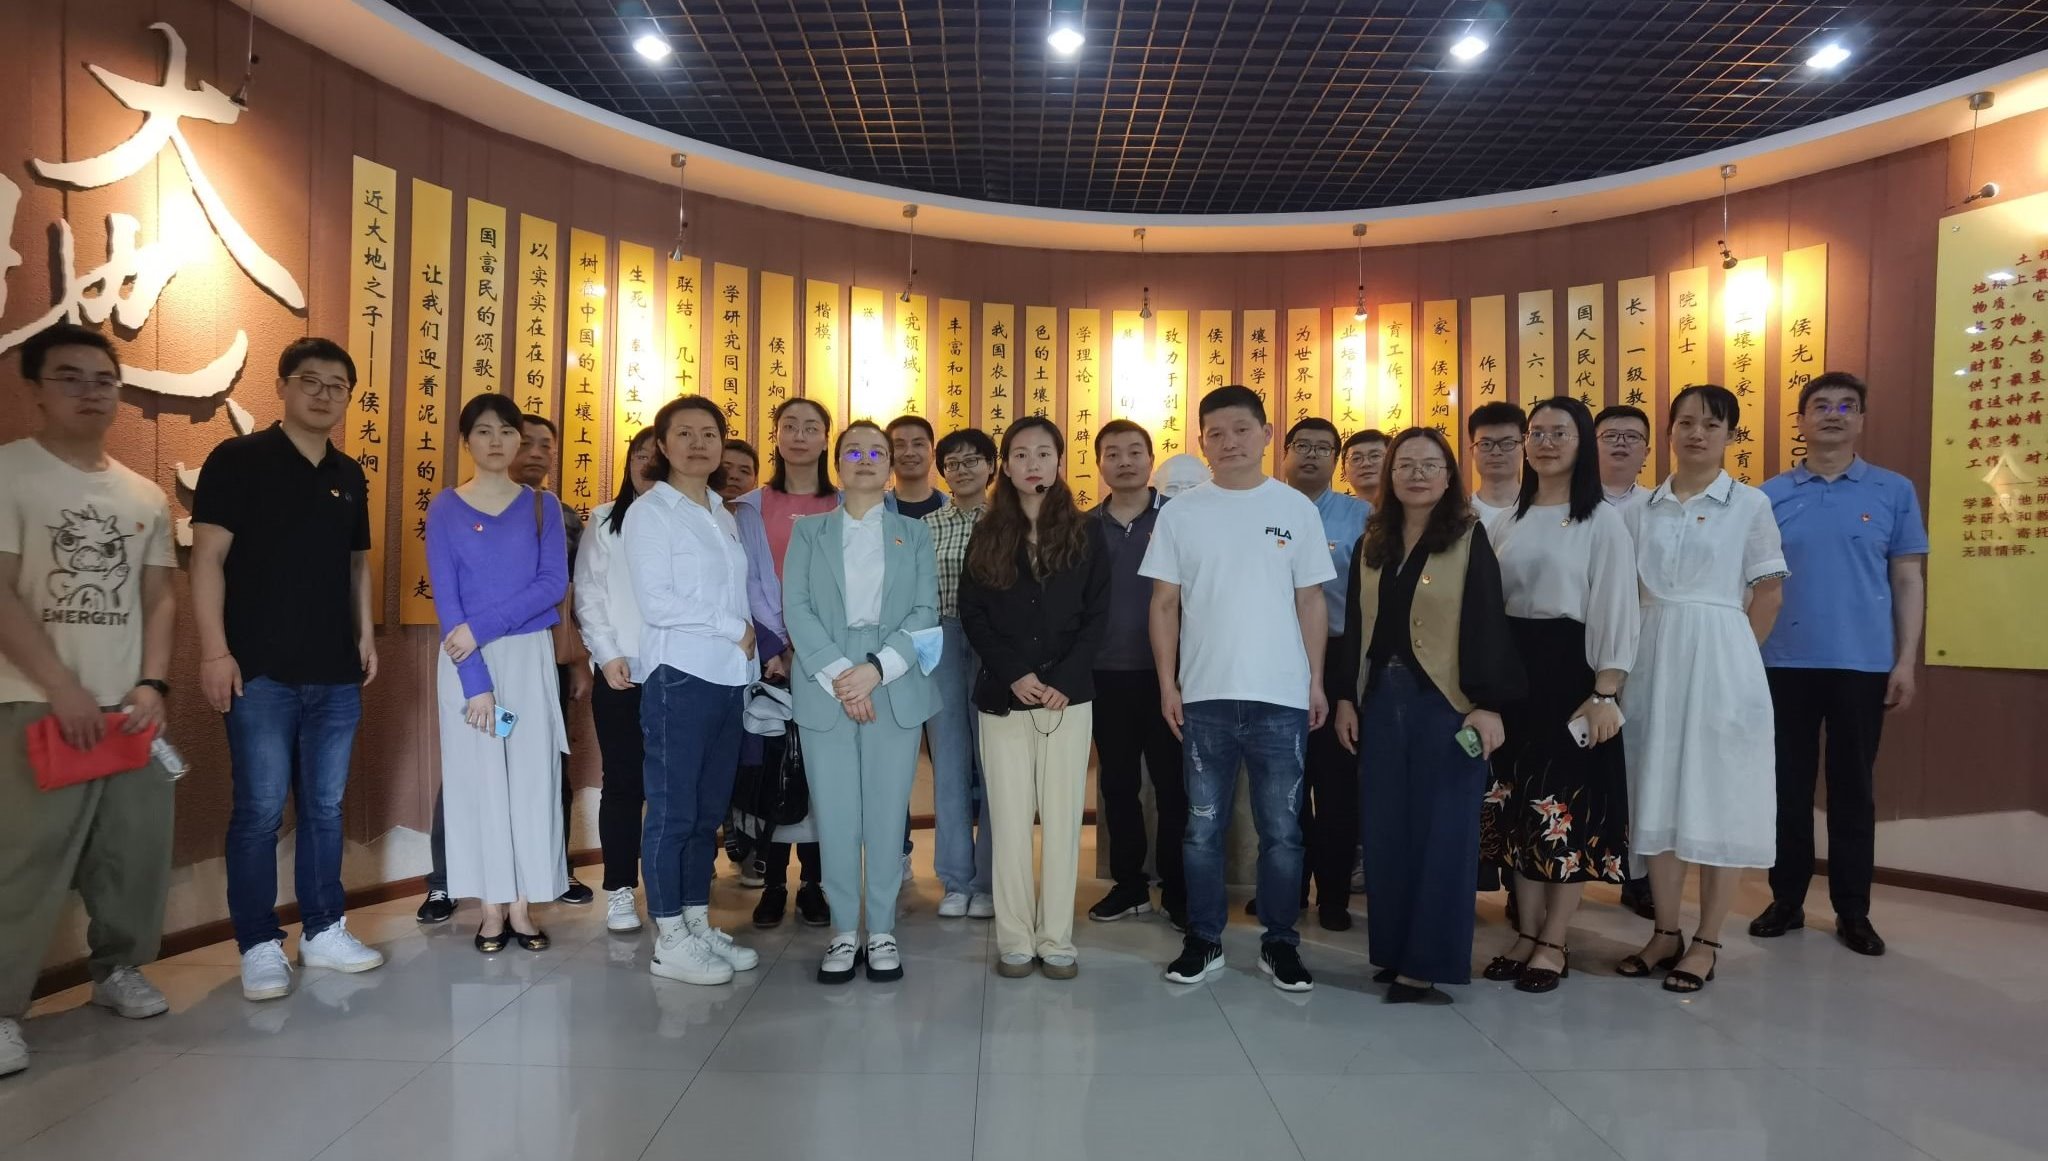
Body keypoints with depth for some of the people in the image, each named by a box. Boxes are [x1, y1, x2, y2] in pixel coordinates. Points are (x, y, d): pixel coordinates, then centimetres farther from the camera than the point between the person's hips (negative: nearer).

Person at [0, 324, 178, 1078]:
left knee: (137, 851, 9)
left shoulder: (146, 497, 12)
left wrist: (151, 684, -1)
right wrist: (61, 688, -14)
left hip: (131, 705, 5)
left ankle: (119, 970, 26)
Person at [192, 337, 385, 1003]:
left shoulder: (349, 476, 14)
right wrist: (214, 651, -14)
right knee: (260, 811, -1)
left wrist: (366, 634, 13)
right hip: (261, 672, -5)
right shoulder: (238, 460, -2)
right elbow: (208, 557, -7)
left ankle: (323, 932, 22)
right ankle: (259, 947, 11)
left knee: (325, 808, 11)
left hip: (336, 673, 5)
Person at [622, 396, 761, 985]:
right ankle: (670, 942, 10)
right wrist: (735, 629, -11)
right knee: (673, 810, 0)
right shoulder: (649, 512, -4)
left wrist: (759, 638, -2)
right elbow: (656, 603, -14)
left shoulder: (722, 515, 16)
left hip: (728, 675, 7)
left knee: (709, 811, 12)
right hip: (678, 675, -7)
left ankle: (700, 925, 21)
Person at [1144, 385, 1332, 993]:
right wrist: (1167, 682, -1)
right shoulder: (1181, 512, 3)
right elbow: (1165, 604, 4)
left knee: (1281, 829, 8)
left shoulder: (1296, 508, 3)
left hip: (1281, 696, 0)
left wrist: (1316, 681, 2)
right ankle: (1203, 940, 23)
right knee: (1203, 828, 9)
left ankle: (1281, 943, 23)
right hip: (1204, 695, 0)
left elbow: (1311, 602, 6)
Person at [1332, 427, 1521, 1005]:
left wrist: (1488, 703, -12)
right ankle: (1393, 950, 21)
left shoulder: (1470, 539, -2)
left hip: (1446, 702, -4)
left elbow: (1487, 624, -7)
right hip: (1381, 699, 5)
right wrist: (1346, 697, 8)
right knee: (1385, 829, 9)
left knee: (1441, 831, 1)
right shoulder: (1372, 544, 11)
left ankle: (1428, 962, 10)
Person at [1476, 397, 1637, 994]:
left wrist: (1605, 694, -16)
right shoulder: (1505, 521, 12)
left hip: (1569, 671, -5)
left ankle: (1554, 942, 12)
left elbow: (1616, 609, -10)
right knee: (1517, 803, 8)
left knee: (1570, 805, 1)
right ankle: (1526, 933, 20)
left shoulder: (1603, 520, -4)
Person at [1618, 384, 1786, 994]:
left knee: (1718, 796, 2)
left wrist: (1733, 658, -3)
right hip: (1653, 660, 3)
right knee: (1657, 793, 7)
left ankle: (1707, 942, 12)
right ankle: (1666, 932, 19)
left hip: (1720, 660, -3)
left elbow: (1770, 591, 0)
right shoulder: (1643, 508, 9)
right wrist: (1631, 656, 3)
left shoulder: (1750, 503, 1)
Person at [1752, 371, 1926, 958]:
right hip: (1784, 664, 0)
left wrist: (1905, 662, -2)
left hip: (1863, 665, 0)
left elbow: (1908, 581, 4)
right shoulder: (1770, 496, 4)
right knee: (1788, 786, 8)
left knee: (1853, 789, 9)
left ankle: (1852, 911, 20)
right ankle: (1787, 899, 20)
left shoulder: (1894, 492, 4)